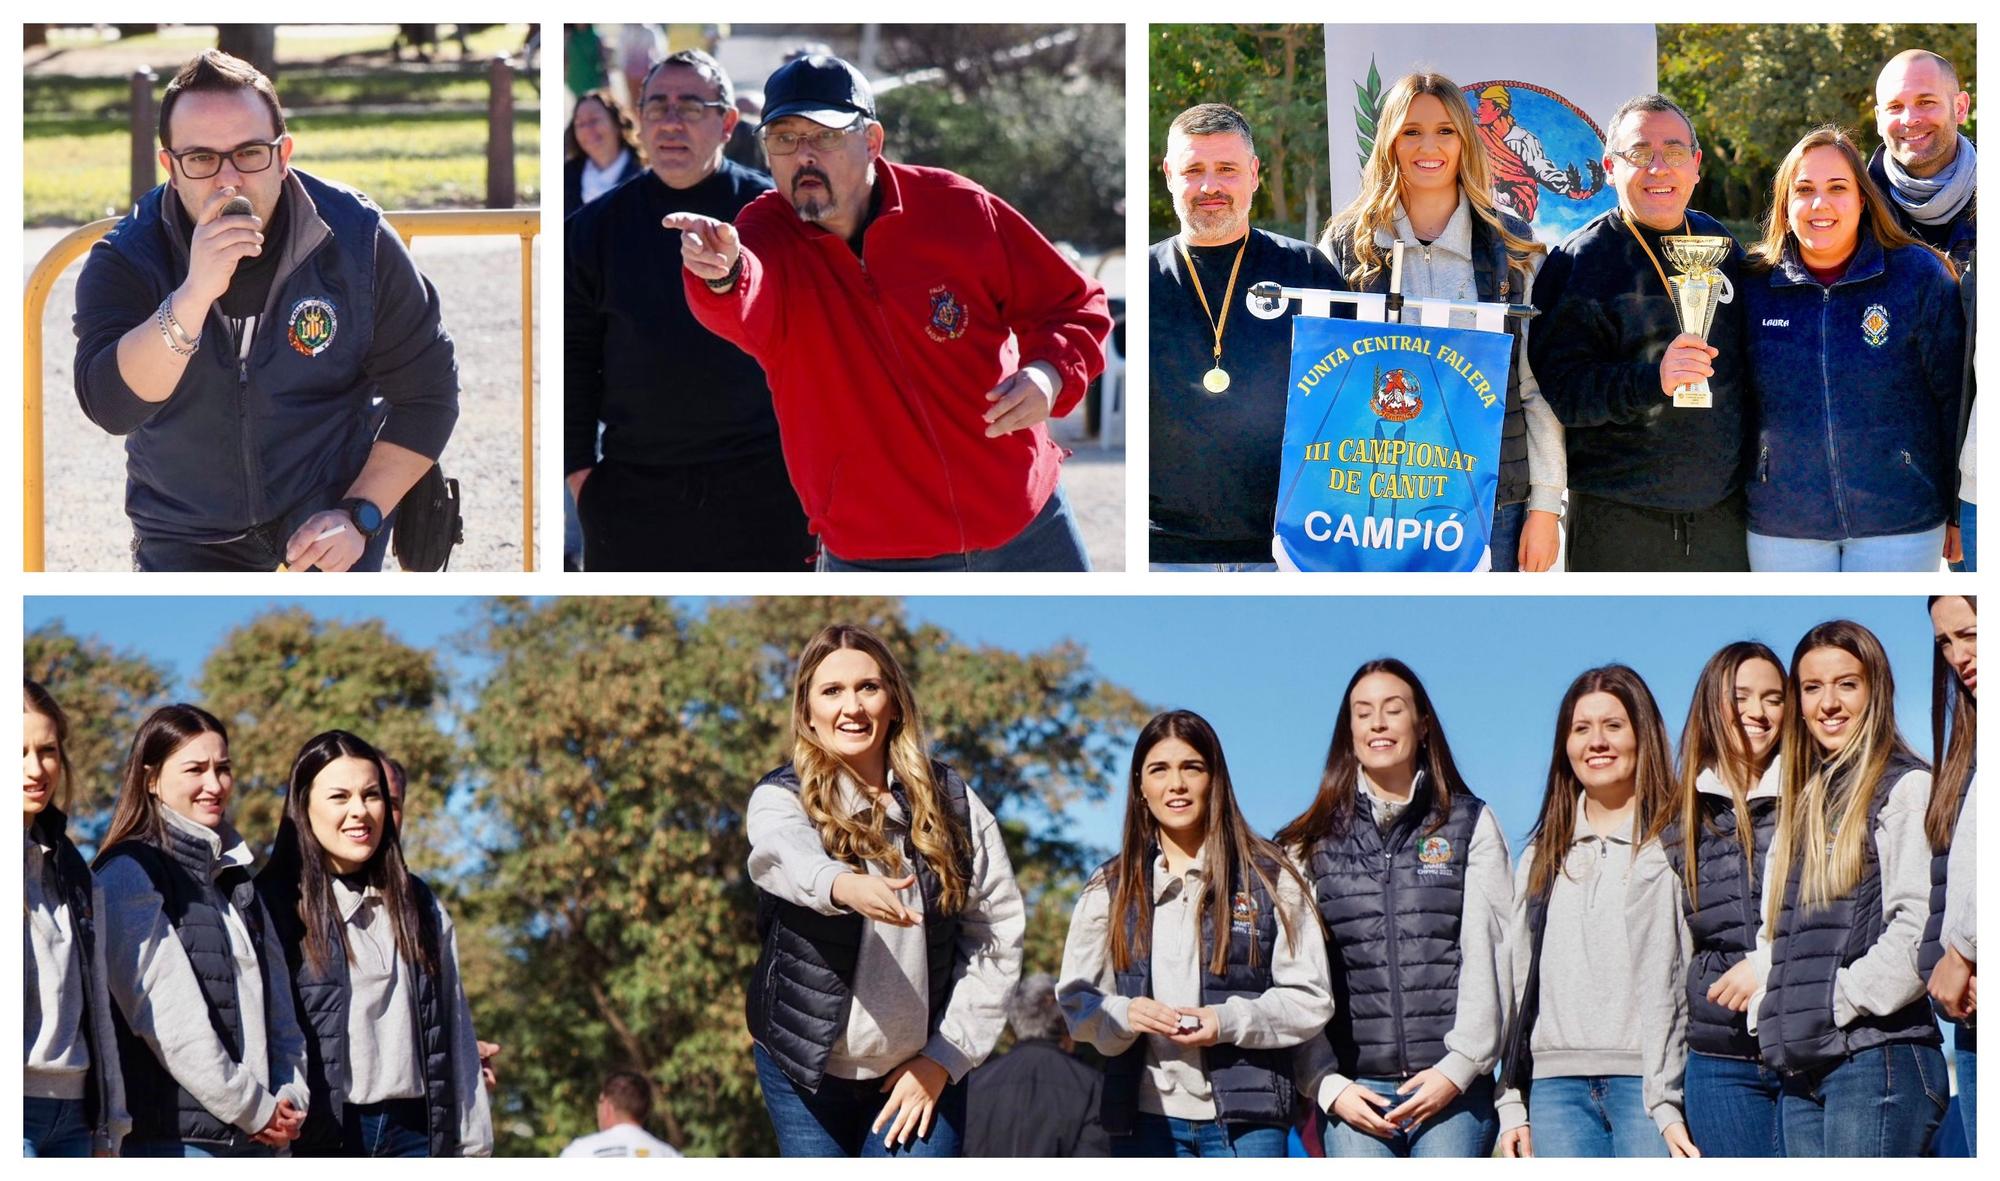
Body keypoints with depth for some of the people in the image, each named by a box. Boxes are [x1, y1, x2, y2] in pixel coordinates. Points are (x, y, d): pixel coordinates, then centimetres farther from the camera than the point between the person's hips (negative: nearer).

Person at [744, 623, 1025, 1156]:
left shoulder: (950, 802, 0)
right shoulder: (780, 799, -6)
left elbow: (998, 933, 2)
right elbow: (786, 856, -31)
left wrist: (946, 1056, -5)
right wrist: (845, 887, -55)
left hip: (922, 1069, 0)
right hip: (807, 1069, 0)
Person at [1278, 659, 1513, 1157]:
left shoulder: (1470, 825, 10)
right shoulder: (1314, 845, 13)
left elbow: (1491, 957, 2)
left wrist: (1459, 1067, -8)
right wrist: (1328, 1085, -4)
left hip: (1453, 1084, -1)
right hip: (1356, 1091, 1)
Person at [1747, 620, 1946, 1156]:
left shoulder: (1908, 787, -4)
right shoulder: (1803, 803, 22)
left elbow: (1921, 929, -15)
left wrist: (1843, 1000, -13)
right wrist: (1768, 1014, 9)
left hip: (1878, 1056, -8)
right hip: (1801, 1067, 8)